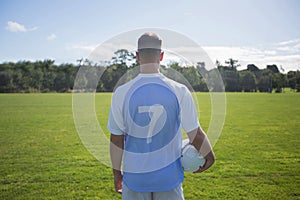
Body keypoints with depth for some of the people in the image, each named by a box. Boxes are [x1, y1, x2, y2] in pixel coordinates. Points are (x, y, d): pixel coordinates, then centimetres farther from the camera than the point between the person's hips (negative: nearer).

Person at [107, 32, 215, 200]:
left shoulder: (122, 93, -11)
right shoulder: (179, 91, -12)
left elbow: (116, 139, -5)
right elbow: (196, 134, -7)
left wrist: (117, 172, 9)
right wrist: (210, 156, 12)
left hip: (134, 177, 1)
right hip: (168, 175, 0)